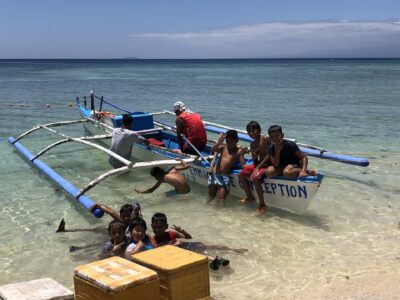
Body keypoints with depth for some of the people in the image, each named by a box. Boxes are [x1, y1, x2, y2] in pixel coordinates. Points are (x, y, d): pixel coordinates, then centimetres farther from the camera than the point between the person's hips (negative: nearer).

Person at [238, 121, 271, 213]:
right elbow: (255, 161, 11)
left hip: (268, 164, -9)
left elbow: (268, 156, -19)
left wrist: (258, 167, -21)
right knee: (241, 175, 7)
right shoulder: (252, 144, 9)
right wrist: (254, 156, -13)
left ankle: (262, 204, -18)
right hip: (258, 164, 9)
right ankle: (249, 197, 25)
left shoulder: (265, 139, -14)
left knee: (255, 178, -30)